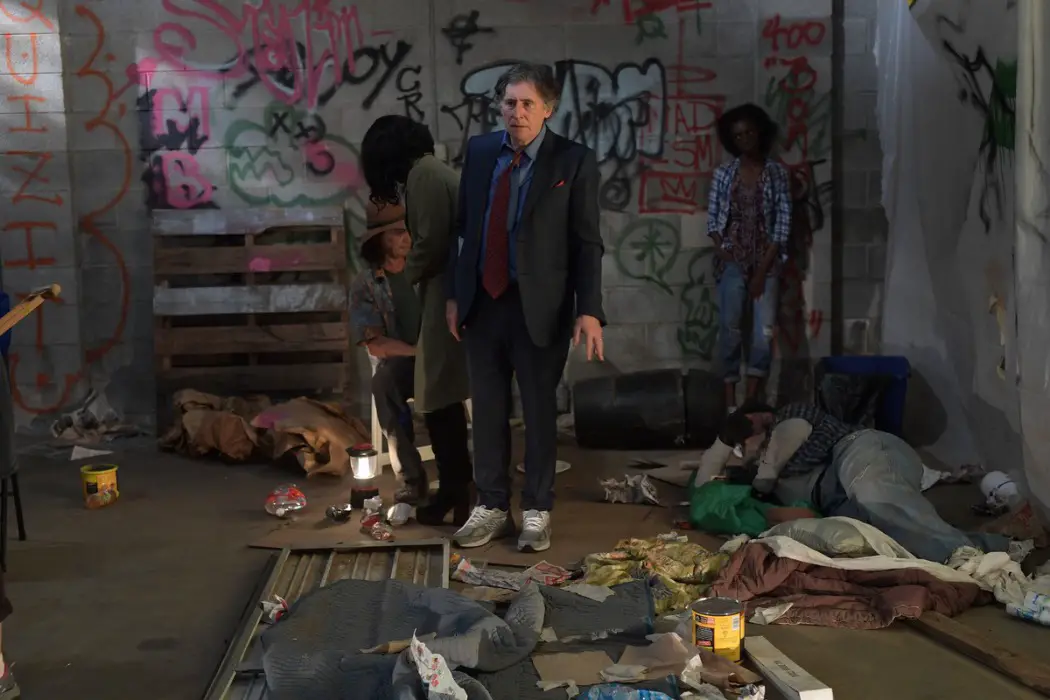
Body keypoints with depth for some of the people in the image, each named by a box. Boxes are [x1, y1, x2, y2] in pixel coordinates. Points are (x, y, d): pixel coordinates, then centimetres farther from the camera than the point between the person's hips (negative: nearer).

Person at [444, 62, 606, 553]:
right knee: (487, 409, 11)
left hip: (539, 306, -4)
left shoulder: (575, 161, -6)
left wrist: (589, 311, -15)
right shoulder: (478, 151, 6)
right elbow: (464, 226, 10)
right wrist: (454, 293, 7)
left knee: (539, 410, 8)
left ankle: (537, 511, 22)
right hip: (482, 301, 4)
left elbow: (587, 243, -8)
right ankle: (492, 507, 25)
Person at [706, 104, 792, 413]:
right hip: (732, 261, 0)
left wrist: (763, 269, -8)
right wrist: (722, 253, -10)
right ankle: (730, 401, 5)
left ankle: (753, 400, 2)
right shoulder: (724, 173, 5)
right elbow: (712, 218, 5)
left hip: (765, 262, 0)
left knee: (764, 331, -7)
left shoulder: (777, 173, 2)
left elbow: (783, 222, -1)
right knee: (730, 329, -2)